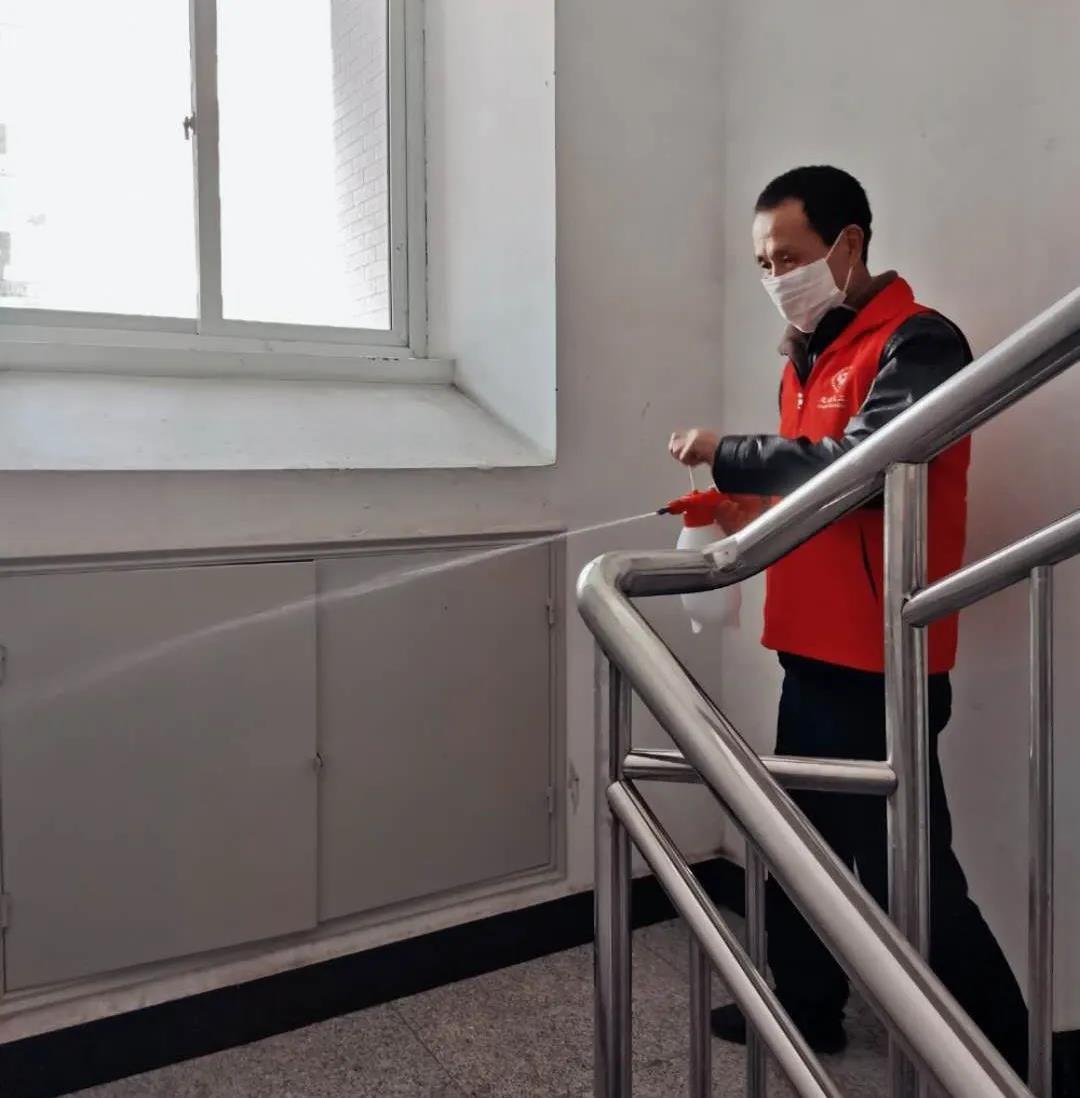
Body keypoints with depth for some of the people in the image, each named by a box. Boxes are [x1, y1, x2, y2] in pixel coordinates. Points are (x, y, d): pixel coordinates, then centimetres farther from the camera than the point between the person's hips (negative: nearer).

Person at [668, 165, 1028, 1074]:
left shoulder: (916, 344, -12)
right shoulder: (810, 355, 15)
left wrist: (727, 455, -18)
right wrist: (748, 512, 1)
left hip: (879, 664, -9)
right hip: (815, 652, 9)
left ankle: (1003, 1052, 22)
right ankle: (806, 1008, 38)